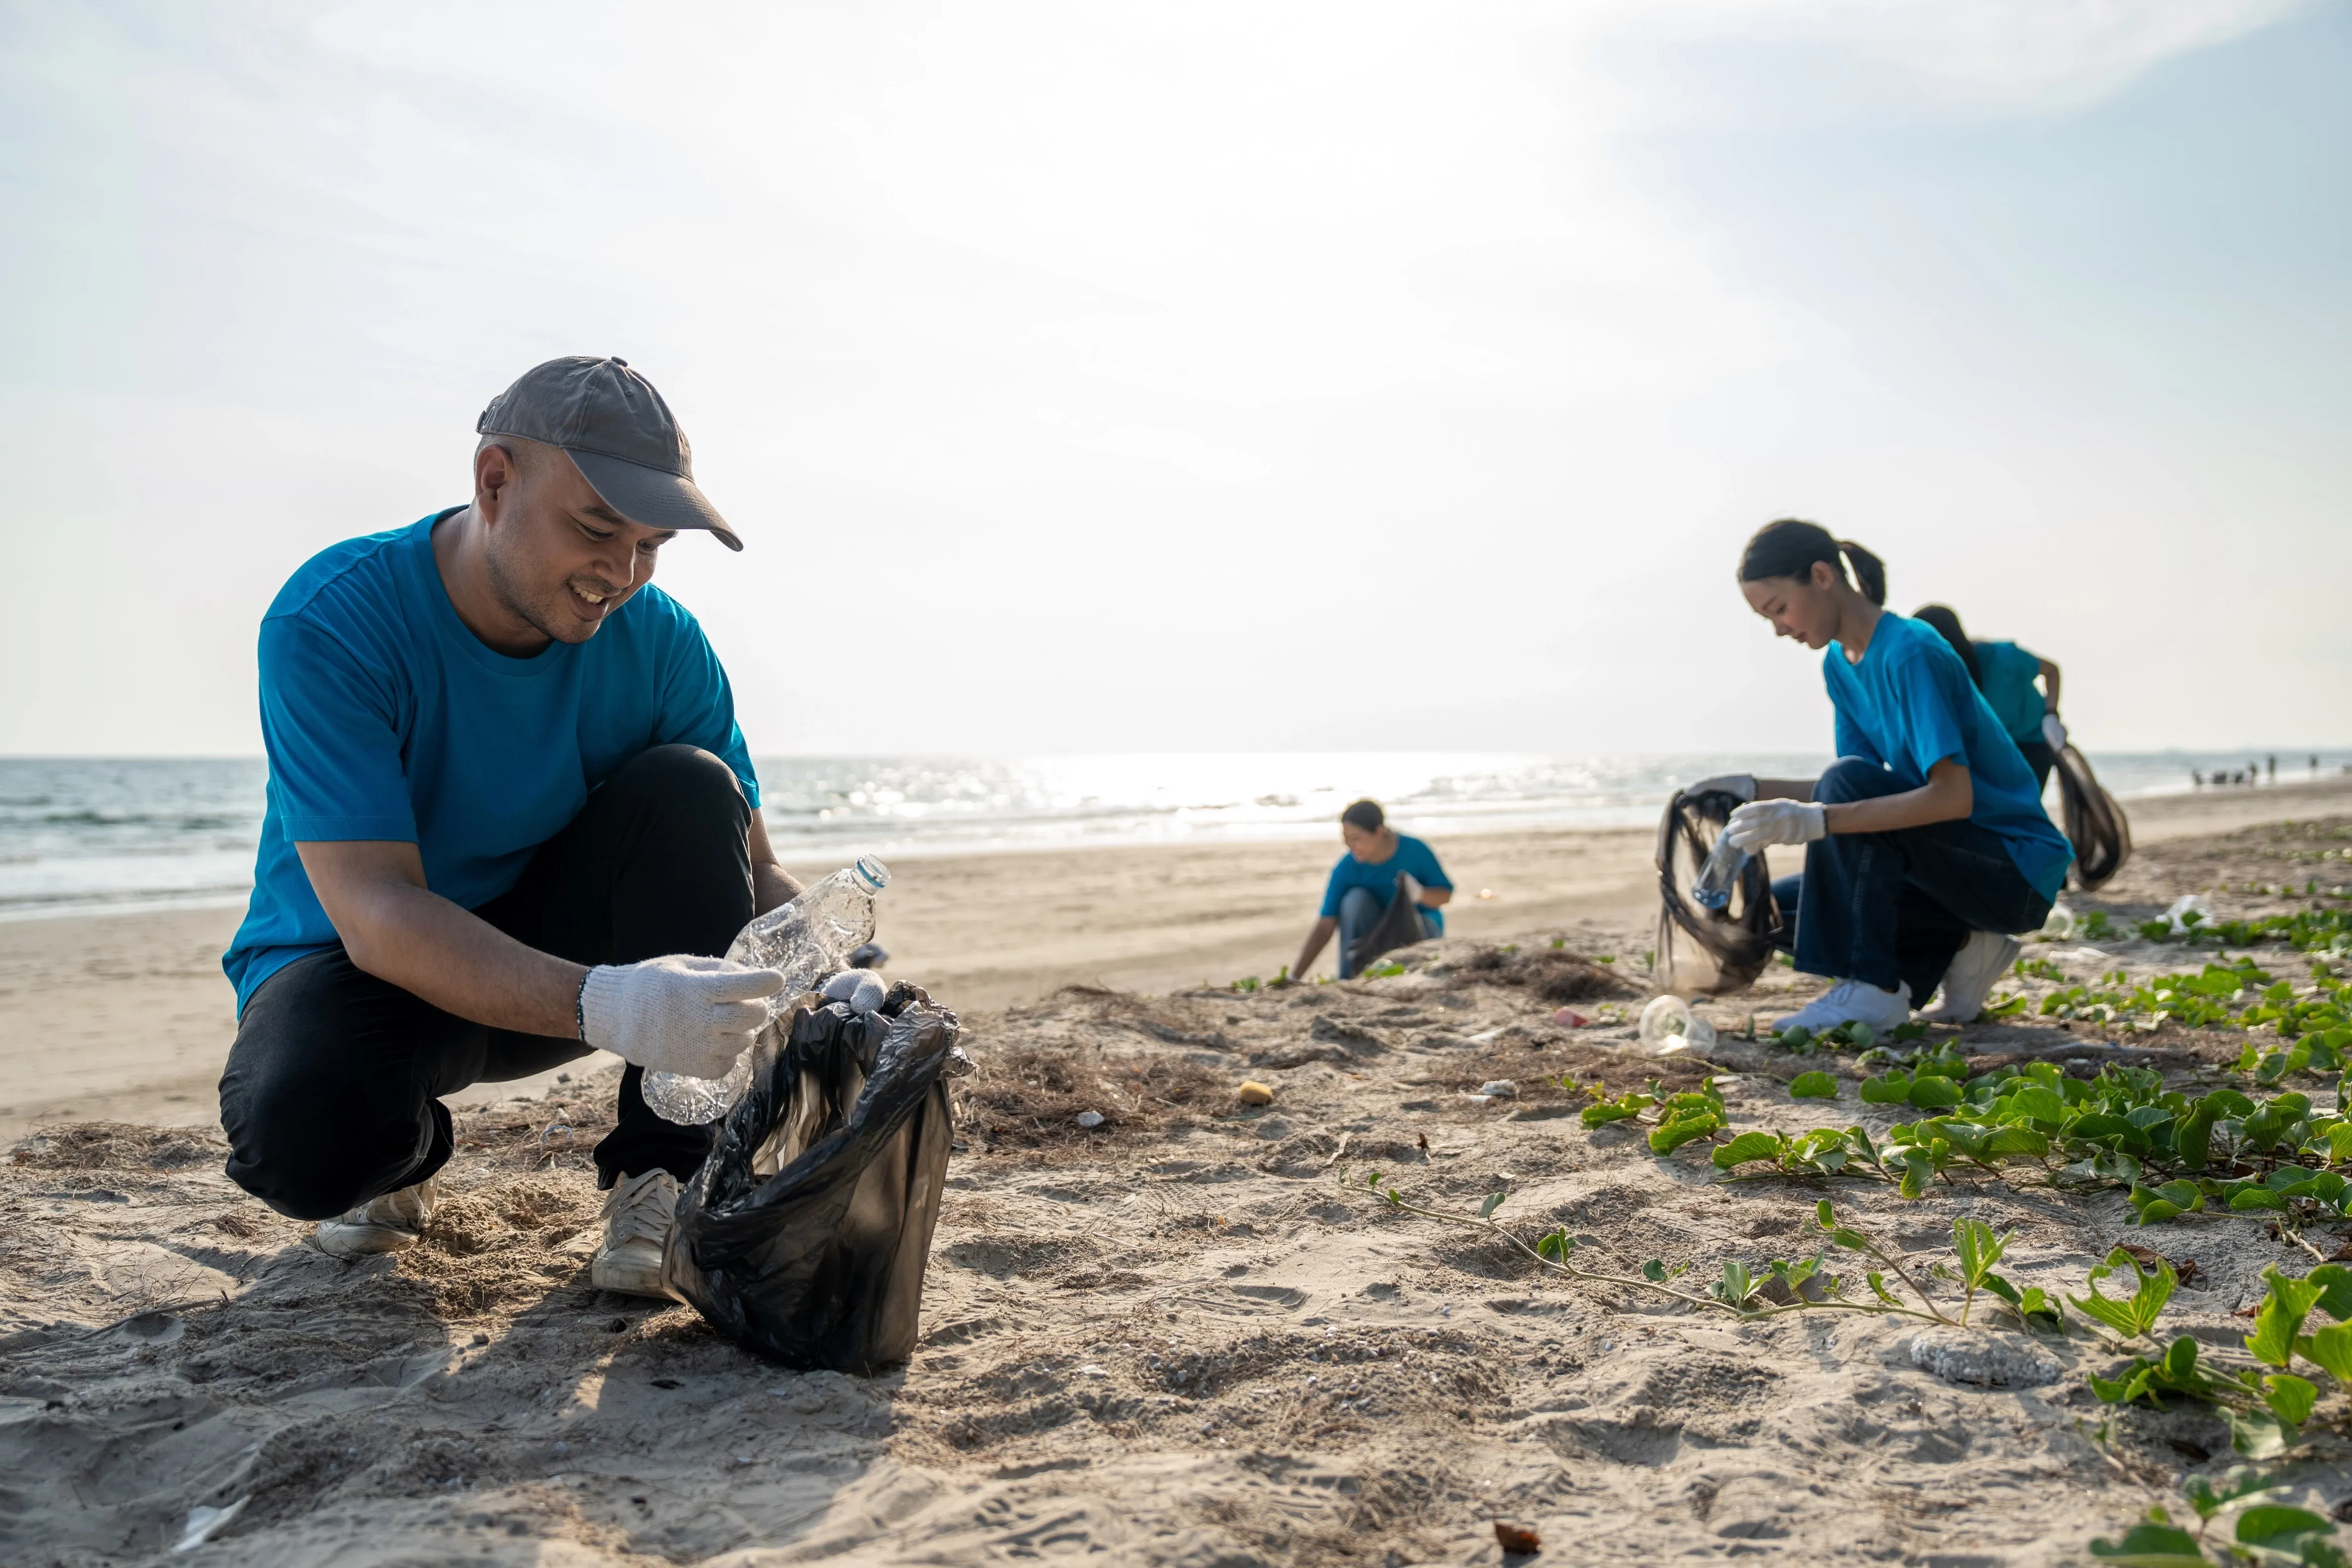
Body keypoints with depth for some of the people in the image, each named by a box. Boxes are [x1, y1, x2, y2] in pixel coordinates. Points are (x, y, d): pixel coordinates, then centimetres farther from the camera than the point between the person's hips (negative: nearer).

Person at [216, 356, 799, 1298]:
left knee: (690, 790, -24)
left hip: (551, 939, 3)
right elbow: (375, 912, -34)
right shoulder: (330, 623, -24)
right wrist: (603, 1005, -50)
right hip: (361, 964, -3)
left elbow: (752, 875, -9)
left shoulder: (660, 641, -12)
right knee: (304, 1138, -35)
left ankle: (664, 1178, -14)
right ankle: (403, 1149, 5)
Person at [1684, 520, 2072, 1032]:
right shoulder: (1839, 664, 6)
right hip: (1960, 864, 9)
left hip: (2020, 873, -9)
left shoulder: (1911, 653, -22)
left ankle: (1872, 989, -20)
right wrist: (1757, 790, -4)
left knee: (1849, 785, -28)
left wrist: (1817, 820, -38)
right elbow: (1849, 793, 9)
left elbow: (1952, 796, -31)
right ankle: (1956, 949, 3)